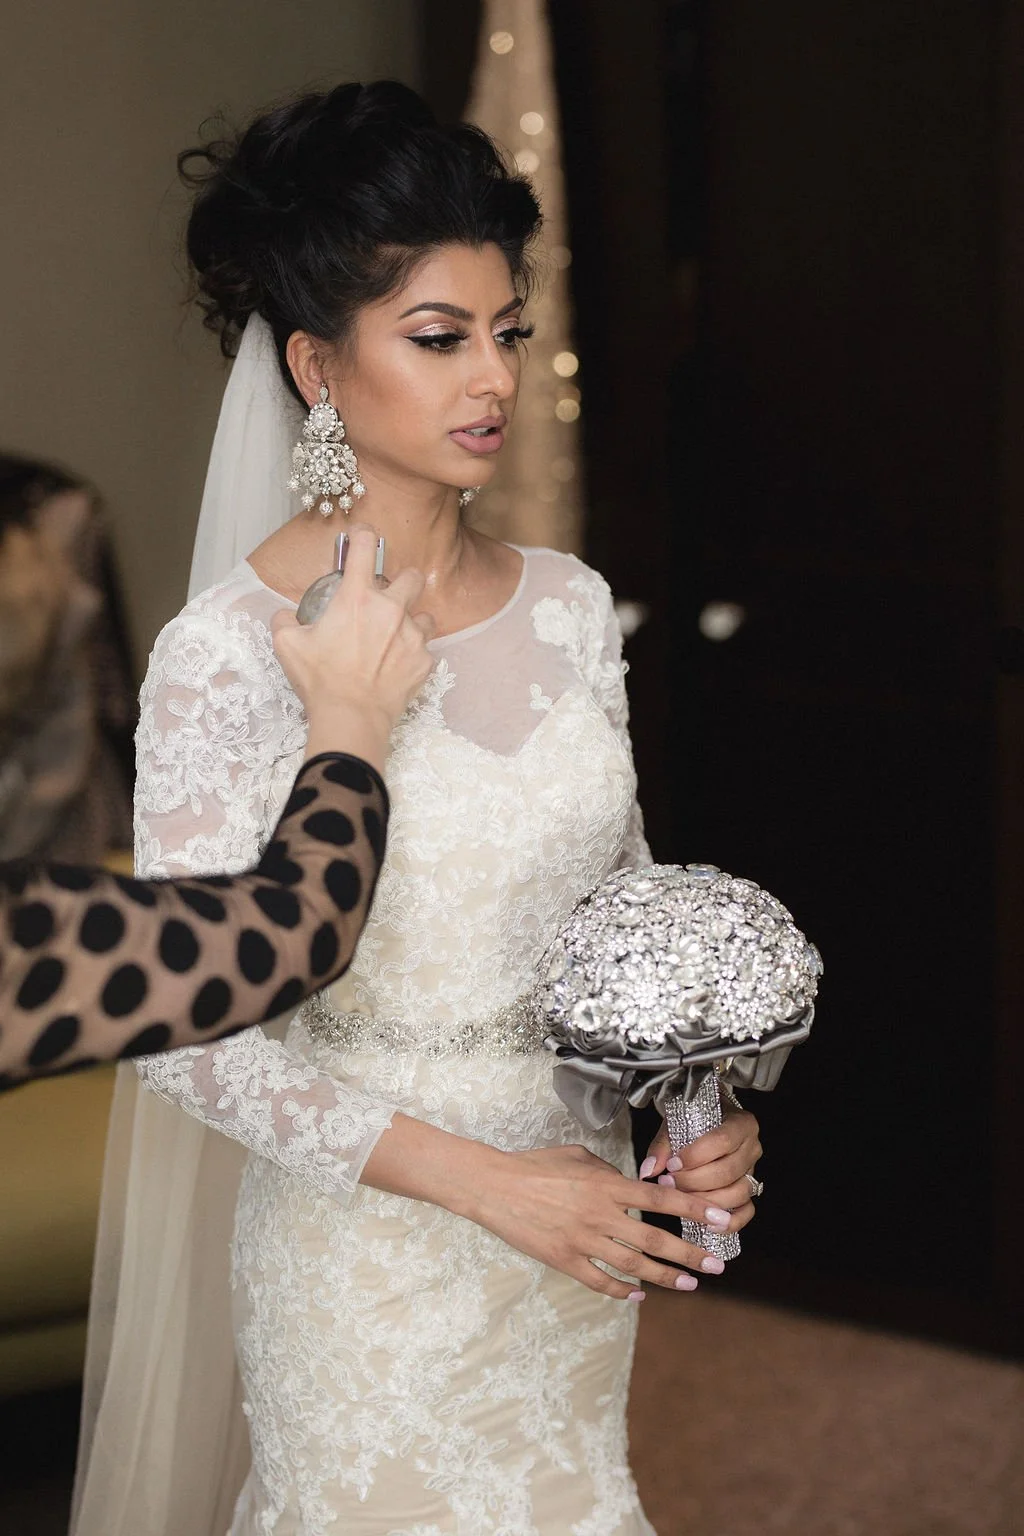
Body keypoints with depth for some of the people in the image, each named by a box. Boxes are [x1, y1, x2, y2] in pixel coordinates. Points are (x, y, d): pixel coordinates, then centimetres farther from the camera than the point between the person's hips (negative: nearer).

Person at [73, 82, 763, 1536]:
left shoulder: (568, 606, 0)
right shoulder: (229, 655, -17)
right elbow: (192, 1036, -17)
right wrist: (484, 1181, -20)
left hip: (582, 1221, 5)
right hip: (371, 1250, -5)